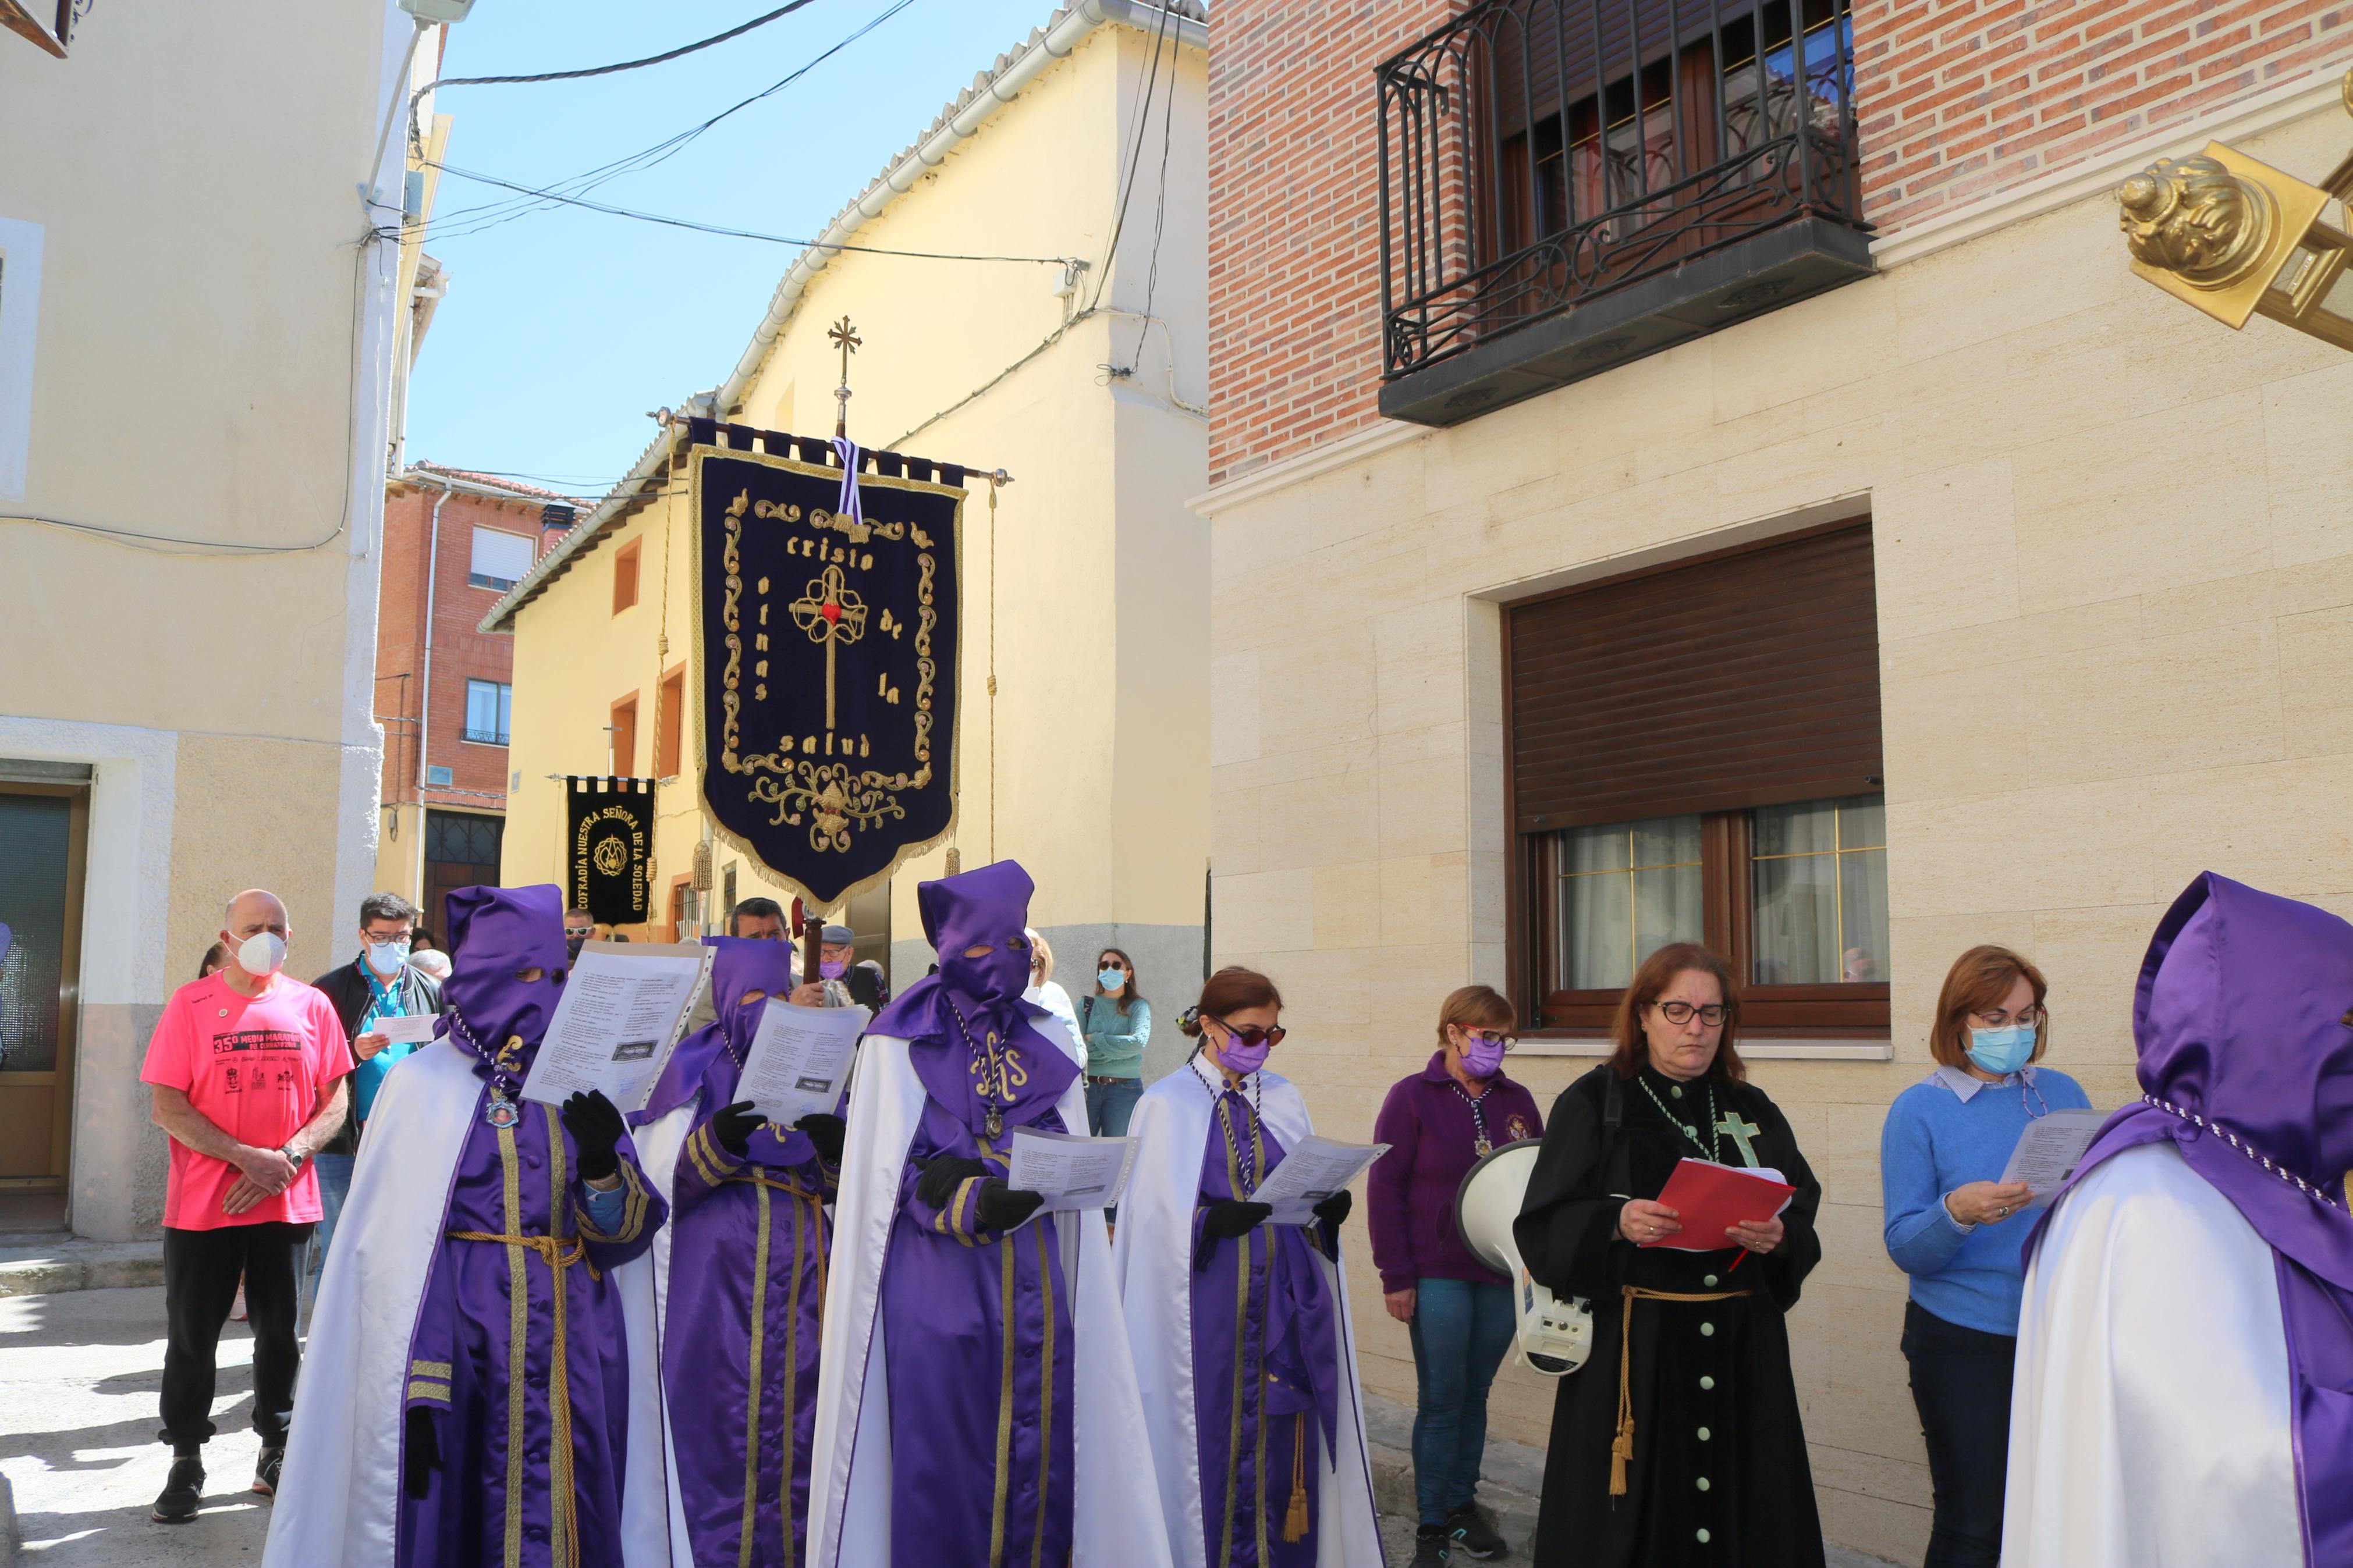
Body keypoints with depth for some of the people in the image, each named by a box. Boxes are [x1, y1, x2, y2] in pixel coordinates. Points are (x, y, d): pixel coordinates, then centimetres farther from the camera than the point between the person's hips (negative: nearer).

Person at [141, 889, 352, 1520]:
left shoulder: (311, 1006, 4)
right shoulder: (191, 1004, -2)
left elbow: (334, 1102, 4)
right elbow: (167, 1106, -7)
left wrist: (287, 1159, -13)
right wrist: (248, 1158, -16)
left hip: (288, 1203, 2)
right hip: (202, 1203, -1)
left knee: (280, 1333, 10)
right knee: (192, 1336, 5)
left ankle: (275, 1455, 23)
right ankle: (186, 1462, 20)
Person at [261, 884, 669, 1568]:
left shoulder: (576, 1087, 8)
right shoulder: (424, 1087, -3)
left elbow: (621, 1234, 4)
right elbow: (391, 1250, -7)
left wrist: (603, 1161, -16)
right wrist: (417, 1398, -14)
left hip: (571, 1347, 4)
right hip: (463, 1335, -3)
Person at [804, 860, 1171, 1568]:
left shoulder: (1049, 1043, 10)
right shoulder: (900, 1044, -2)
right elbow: (886, 1175, -4)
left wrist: (965, 1179, -12)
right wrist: (975, 1206, -21)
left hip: (1034, 1285, 4)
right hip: (938, 1287, -4)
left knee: (1038, 1448, 6)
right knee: (943, 1453, 0)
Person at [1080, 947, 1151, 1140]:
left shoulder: (1138, 1007, 6)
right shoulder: (1086, 1005, 9)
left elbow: (1139, 1042, -13)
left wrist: (1095, 1038, -6)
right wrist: (1121, 1046, -7)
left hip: (1124, 1089, -1)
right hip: (1087, 1086, 1)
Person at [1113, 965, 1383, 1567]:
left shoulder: (1285, 1100, 10)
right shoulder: (1165, 1106, -3)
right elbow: (1154, 1219, -6)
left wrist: (1329, 1206, -8)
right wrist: (1212, 1221, -22)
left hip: (1289, 1302, 4)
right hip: (1211, 1309, -4)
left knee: (1285, 1439, 6)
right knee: (1216, 1443, 2)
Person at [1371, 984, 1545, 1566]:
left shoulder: (1518, 1102, 7)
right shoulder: (1412, 1097, -4)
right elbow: (1385, 1189, -6)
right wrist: (1396, 1277, -9)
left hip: (1503, 1274, 4)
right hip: (1438, 1273, -4)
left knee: (1475, 1394, 12)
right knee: (1442, 1398, 0)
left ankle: (1462, 1504, 27)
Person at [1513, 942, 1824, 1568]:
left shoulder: (1754, 1112, 11)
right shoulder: (1593, 1105, 0)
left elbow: (1802, 1220, 7)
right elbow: (1542, 1229, -6)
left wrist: (1778, 1238, -14)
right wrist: (1616, 1224, -24)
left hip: (1741, 1347, 3)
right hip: (1631, 1351, -3)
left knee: (1742, 1514, 6)